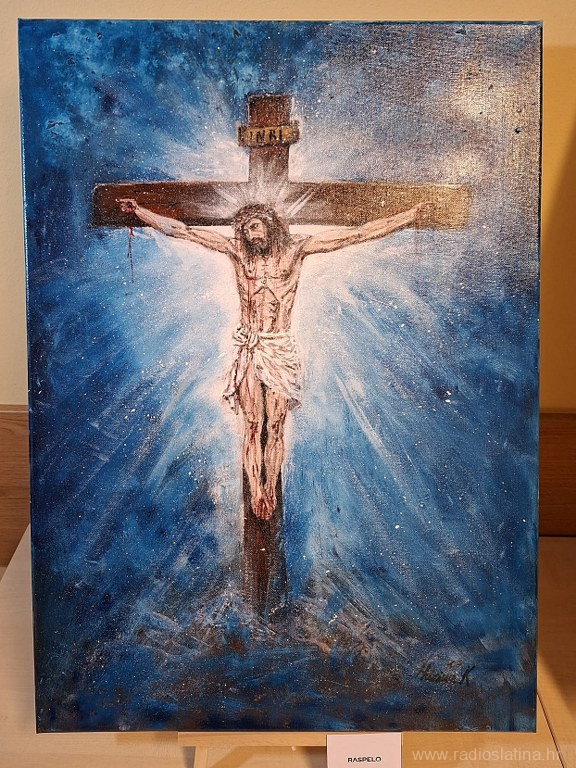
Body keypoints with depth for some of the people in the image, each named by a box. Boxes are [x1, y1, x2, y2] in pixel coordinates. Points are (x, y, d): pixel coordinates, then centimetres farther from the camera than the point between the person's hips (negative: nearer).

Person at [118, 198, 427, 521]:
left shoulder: (295, 248, 0)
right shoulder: (237, 250, 5)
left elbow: (357, 234, -2)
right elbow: (181, 230, 6)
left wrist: (409, 216, -5)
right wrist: (138, 211, 4)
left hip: (281, 349, -1)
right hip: (249, 350, 1)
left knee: (275, 426, 3)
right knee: (253, 425, 1)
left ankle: (271, 491, 14)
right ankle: (256, 492, 11)